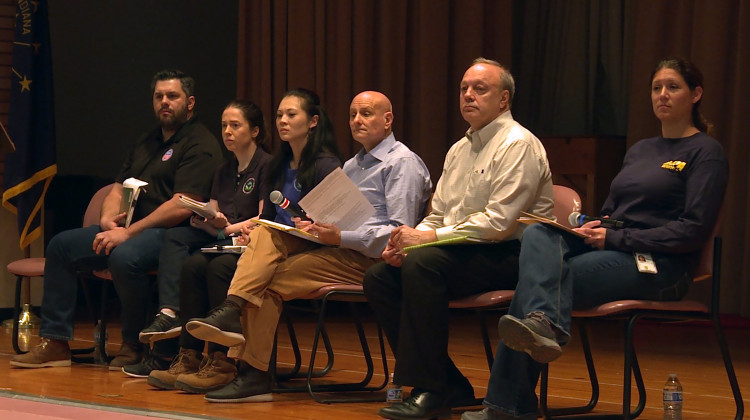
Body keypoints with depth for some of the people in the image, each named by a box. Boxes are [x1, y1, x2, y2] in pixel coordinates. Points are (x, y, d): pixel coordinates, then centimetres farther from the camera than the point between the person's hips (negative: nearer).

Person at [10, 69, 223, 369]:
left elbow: (182, 206, -20)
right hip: (130, 228, 10)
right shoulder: (147, 142, 22)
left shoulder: (199, 145, -9)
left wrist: (128, 233, -22)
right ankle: (54, 342, -2)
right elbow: (119, 188, 21)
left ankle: (135, 346, -18)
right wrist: (108, 219, -3)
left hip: (172, 232, -10)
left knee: (124, 256, -38)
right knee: (61, 246, 1)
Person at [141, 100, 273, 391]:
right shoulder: (223, 171, 23)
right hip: (225, 244, 6)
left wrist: (230, 227, -16)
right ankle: (189, 355, -31)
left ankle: (221, 361, -36)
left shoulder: (267, 166, 0)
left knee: (218, 268, -35)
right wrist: (206, 221, -4)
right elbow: (214, 218, 18)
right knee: (192, 265, -26)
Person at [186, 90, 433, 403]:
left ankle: (255, 374, -17)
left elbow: (401, 233, -15)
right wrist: (318, 227, 3)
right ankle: (233, 311, -33)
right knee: (266, 234, -14)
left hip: (371, 258, -8)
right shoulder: (352, 165, 26)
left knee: (271, 280, -20)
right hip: (340, 250, 9)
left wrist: (341, 237, -21)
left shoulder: (403, 163, -4)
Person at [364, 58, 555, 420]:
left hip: (508, 255, -9)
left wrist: (430, 237, -19)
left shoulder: (518, 145, -10)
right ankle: (451, 387, -6)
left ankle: (430, 391, -27)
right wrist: (406, 242, -3)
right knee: (379, 277, -7)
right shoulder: (459, 150, 18)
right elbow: (437, 217, 20)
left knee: (423, 263, -32)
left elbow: (498, 223, -20)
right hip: (460, 252, 9)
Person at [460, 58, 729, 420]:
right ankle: (546, 325, -47)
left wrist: (616, 238, -14)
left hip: (661, 265, -7)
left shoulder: (705, 152, 0)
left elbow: (694, 230, -11)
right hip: (613, 251, 7)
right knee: (538, 235, -25)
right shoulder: (639, 150, 24)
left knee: (536, 276, -26)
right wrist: (594, 227, 0)